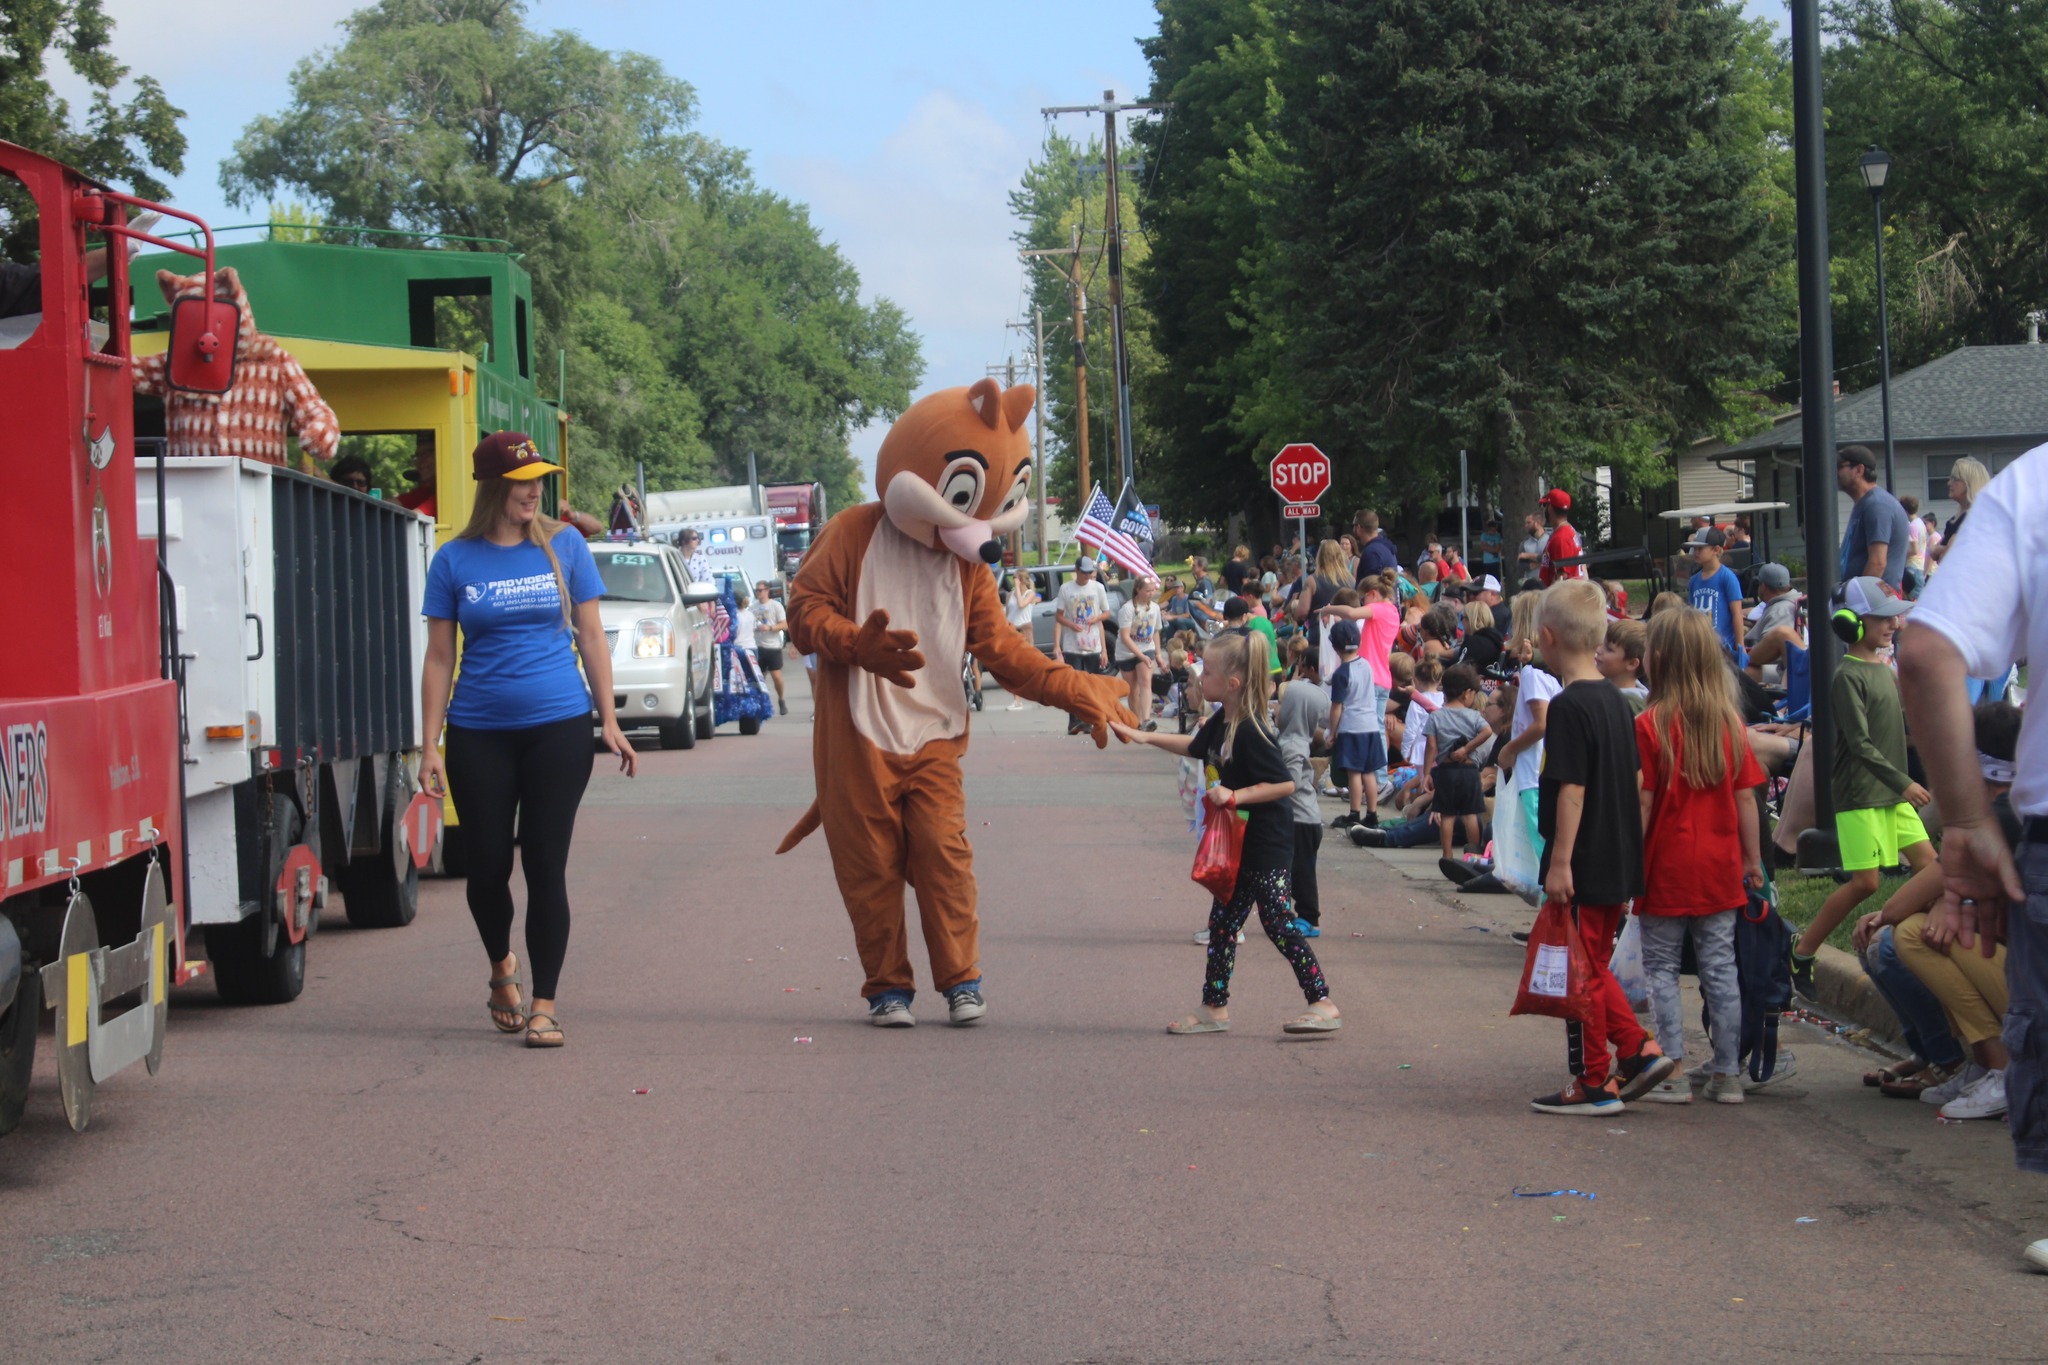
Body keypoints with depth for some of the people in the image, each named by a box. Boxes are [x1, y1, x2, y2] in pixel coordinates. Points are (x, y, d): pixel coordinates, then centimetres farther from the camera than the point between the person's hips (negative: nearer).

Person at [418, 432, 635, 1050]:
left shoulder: (564, 546, 3)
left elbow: (590, 636, 8)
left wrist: (609, 721, 3)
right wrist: (430, 745, 0)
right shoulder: (455, 560, 2)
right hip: (479, 733, 0)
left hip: (558, 727, 0)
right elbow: (439, 657, 4)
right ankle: (501, 966, 33)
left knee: (545, 866, -2)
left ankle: (544, 1003, 5)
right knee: (488, 865, 4)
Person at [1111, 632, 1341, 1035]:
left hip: (1267, 846, -10)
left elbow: (1285, 784, -25)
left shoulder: (1250, 732, -24)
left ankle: (1324, 1004, -3)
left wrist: (1235, 796, -29)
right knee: (1223, 921, 13)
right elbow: (1196, 746, 26)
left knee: (1278, 923, -8)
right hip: (1240, 843, 10)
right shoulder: (1221, 722, 5)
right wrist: (1143, 737, 24)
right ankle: (1214, 1008, 22)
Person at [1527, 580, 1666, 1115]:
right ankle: (1638, 1050, 14)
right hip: (1619, 864, 8)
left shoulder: (1568, 706, -17)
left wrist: (1560, 862, -19)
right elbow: (1636, 780, 15)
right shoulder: (1616, 700, 9)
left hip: (1583, 867, -8)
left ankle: (1593, 1084, 6)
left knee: (1582, 974, 1)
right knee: (1596, 968, 20)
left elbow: (1571, 789, -21)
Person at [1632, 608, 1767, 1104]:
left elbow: (1642, 803, -11)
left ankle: (1673, 1073, 2)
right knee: (1720, 968, 9)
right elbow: (1745, 798, 2)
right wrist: (1752, 859, 11)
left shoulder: (1650, 724, -11)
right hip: (1719, 867, 4)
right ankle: (1728, 1074, 10)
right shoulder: (1730, 722, 0)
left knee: (1661, 969, 6)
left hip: (1667, 866, -4)